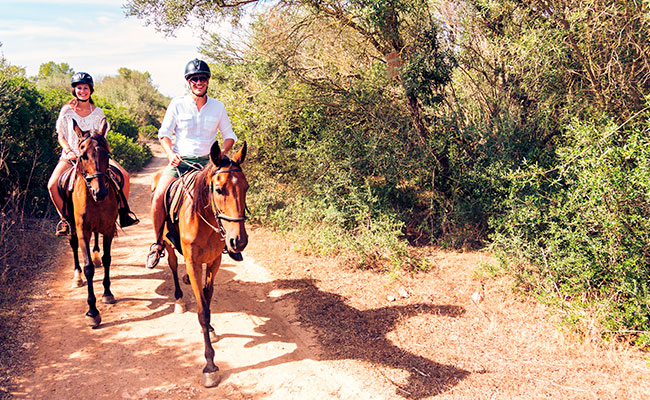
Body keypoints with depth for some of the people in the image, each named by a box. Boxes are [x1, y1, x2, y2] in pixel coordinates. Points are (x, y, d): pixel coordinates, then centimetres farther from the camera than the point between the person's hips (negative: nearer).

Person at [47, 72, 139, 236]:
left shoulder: (98, 112, 3)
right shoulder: (67, 110, -1)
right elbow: (60, 135, 3)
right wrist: (69, 151, -13)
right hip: (71, 156, -1)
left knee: (124, 176, -18)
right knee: (52, 185, -22)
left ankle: (123, 212, 2)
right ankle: (65, 219, 3)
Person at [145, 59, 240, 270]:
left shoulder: (218, 106, 6)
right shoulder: (177, 104, 2)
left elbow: (229, 135, 13)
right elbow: (164, 133, 3)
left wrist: (222, 153, -7)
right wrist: (170, 153, -16)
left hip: (207, 161, 1)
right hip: (180, 160, -1)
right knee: (158, 197, -22)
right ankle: (159, 243, 1)